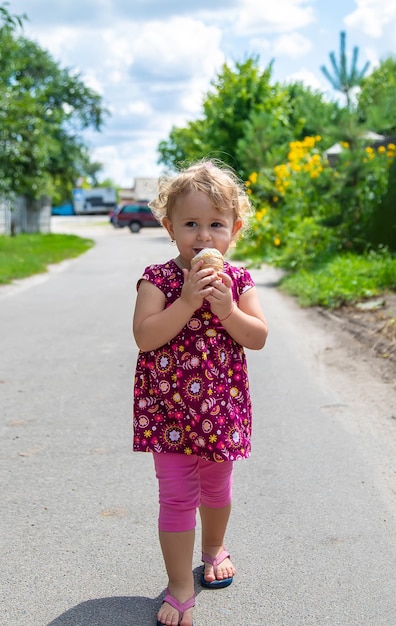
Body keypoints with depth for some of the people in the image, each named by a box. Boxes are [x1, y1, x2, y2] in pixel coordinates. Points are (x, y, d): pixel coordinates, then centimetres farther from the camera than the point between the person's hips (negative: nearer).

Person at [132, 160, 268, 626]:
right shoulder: (158, 280, -10)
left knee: (216, 487, 22)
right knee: (177, 496, 0)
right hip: (168, 409, -3)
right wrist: (188, 300, -27)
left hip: (222, 409, 3)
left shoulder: (237, 280, -1)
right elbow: (144, 337, -21)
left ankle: (214, 548, 50)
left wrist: (227, 308, -21)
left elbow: (258, 338, -6)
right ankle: (180, 588, 14)